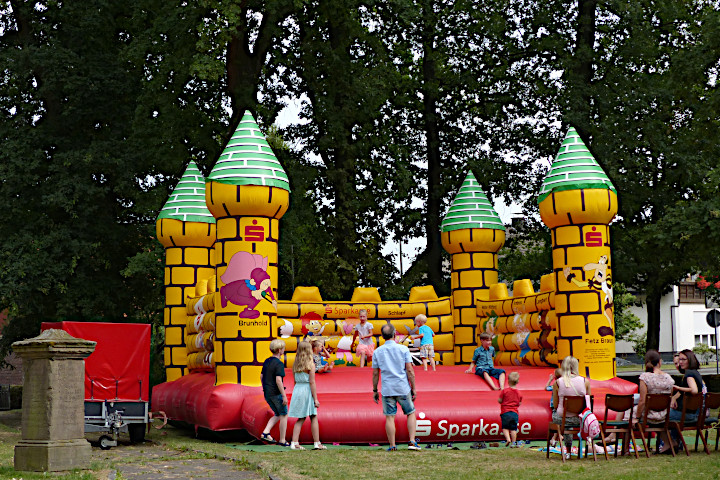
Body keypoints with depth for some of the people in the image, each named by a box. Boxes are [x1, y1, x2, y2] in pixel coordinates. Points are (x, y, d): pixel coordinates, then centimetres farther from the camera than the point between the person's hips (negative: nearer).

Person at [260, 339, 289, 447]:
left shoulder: (266, 361, 10)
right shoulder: (279, 363, -16)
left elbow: (261, 376, 17)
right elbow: (278, 380, -23)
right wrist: (284, 396, -21)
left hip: (267, 394, 8)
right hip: (276, 393, -8)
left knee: (277, 414, 20)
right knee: (284, 415, 5)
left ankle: (265, 433, 4)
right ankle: (282, 440, 8)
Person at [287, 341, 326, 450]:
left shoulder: (295, 364, 7)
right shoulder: (310, 365, -11)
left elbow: (296, 381, 12)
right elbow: (312, 382, -13)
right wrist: (315, 399, -10)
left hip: (297, 390, 6)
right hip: (307, 391, -6)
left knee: (301, 419, 11)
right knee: (314, 418, 5)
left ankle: (294, 443, 3)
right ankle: (317, 443, 8)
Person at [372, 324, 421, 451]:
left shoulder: (378, 351, 2)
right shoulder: (403, 349, -2)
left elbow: (375, 373, 5)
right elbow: (410, 371, -5)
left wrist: (375, 390, 14)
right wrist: (413, 388, 2)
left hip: (387, 389, 1)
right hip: (403, 388, -1)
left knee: (389, 417, 4)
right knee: (411, 413, 13)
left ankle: (392, 446, 3)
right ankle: (412, 441, 2)